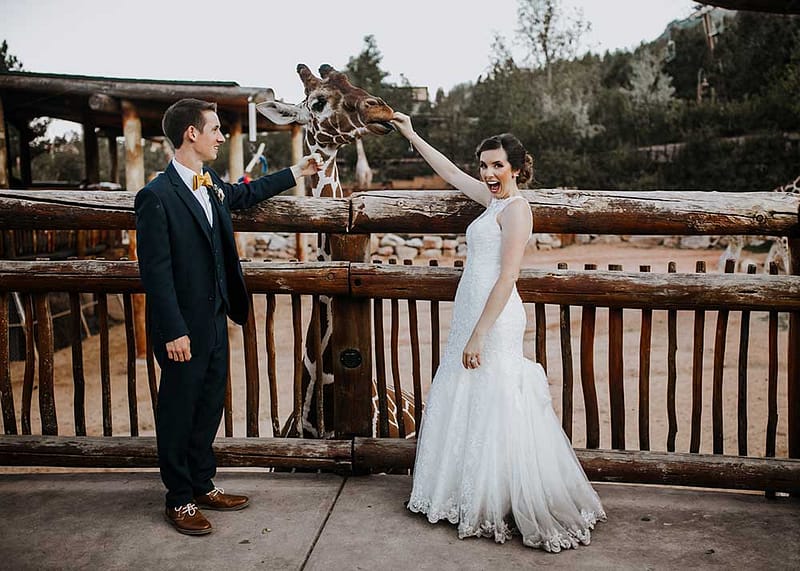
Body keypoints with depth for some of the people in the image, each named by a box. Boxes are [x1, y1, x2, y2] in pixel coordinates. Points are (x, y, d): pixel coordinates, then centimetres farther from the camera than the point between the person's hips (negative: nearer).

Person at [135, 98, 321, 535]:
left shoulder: (211, 184, 6)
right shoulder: (156, 196, -18)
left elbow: (245, 194, 29)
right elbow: (155, 270, -19)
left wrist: (296, 172, 33)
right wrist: (174, 331, -20)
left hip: (215, 321, 8)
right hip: (184, 328, -8)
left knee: (209, 405, 17)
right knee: (178, 411, 7)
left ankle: (202, 485, 34)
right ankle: (179, 500, 23)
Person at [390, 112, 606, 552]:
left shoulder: (515, 208, -12)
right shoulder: (494, 199, 13)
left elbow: (507, 277, -19)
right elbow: (451, 173, 27)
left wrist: (478, 335, -22)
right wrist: (412, 136, 31)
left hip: (494, 320, -10)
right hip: (472, 314, 10)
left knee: (494, 412, -3)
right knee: (465, 406, 15)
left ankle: (501, 509, 9)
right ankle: (473, 498, 29)